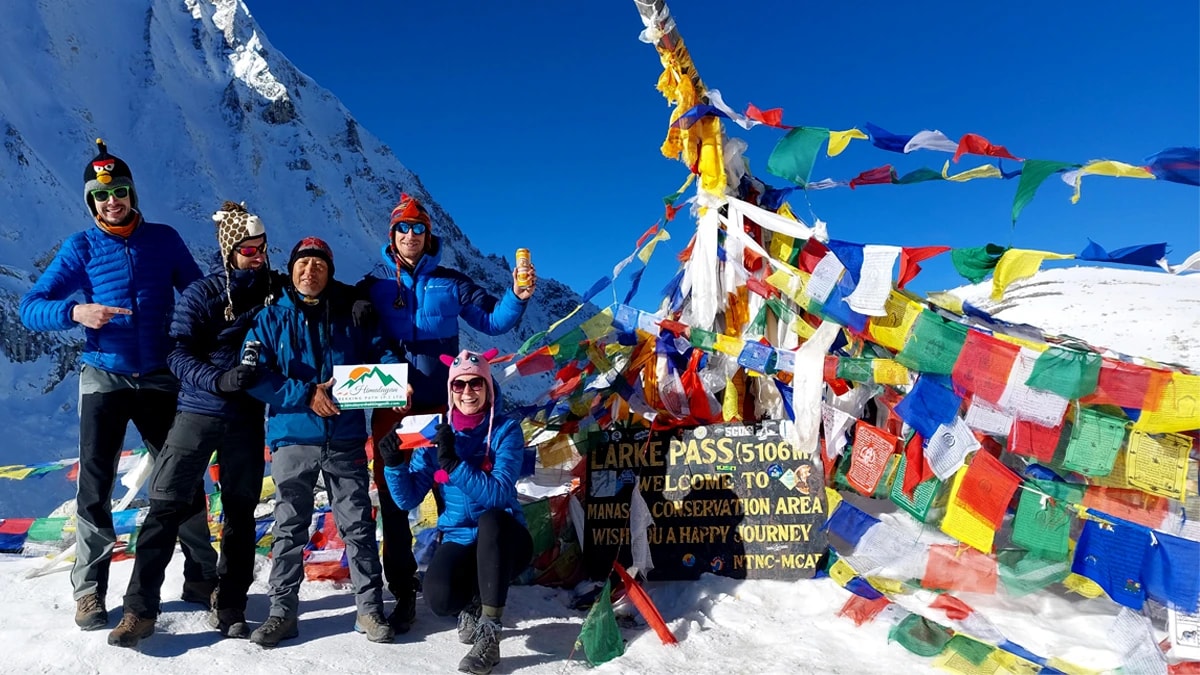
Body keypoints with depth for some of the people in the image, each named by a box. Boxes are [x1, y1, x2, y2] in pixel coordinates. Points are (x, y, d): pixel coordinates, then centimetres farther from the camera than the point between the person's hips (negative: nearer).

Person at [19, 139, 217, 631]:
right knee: (95, 486, 1)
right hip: (104, 378, 0)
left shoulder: (163, 239, 3)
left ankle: (200, 578, 17)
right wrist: (75, 312, -25)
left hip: (161, 378, 1)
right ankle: (89, 591, 16)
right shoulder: (80, 248, 0)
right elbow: (31, 308, -4)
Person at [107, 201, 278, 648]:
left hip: (248, 419, 2)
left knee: (241, 513, 8)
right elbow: (179, 355, -9)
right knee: (165, 505, -4)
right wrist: (220, 380, -26)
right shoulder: (201, 295, -4)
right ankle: (140, 608, 8)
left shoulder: (277, 291, 3)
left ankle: (230, 607, 20)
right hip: (198, 412, -2)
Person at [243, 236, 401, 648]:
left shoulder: (351, 315, 8)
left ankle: (370, 608, 13)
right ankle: (282, 611, 22)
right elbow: (255, 375, -2)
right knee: (289, 528, 9)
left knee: (357, 525, 3)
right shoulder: (271, 318, 5)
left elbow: (380, 354, 8)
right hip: (292, 438, 0)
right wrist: (306, 395, -13)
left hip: (345, 439, 0)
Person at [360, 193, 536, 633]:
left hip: (442, 406, 0)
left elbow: (491, 320, 6)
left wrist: (517, 298, -11)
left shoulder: (450, 283, 8)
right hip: (391, 407, 1)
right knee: (393, 499, 6)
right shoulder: (373, 287, 8)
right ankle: (403, 593, 19)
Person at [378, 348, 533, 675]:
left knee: (490, 518, -37)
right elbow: (408, 499, -3)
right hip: (458, 540, 2)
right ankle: (472, 603, 12)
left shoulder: (506, 429, -10)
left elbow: (499, 494, -24)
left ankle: (489, 635, -24)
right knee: (439, 598, -28)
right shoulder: (437, 433, -1)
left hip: (502, 538, -2)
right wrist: (394, 464, -21)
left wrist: (454, 464, -34)